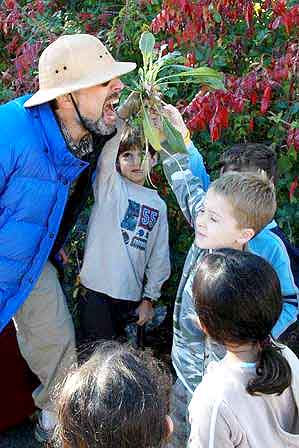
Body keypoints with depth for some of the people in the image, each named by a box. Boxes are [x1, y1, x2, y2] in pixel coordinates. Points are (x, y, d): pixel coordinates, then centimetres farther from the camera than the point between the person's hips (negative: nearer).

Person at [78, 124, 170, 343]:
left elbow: (159, 257, 12)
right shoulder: (109, 186, 0)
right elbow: (110, 138, -17)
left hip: (132, 296, 4)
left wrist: (149, 298, 8)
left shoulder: (158, 205, 10)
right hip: (96, 291, -4)